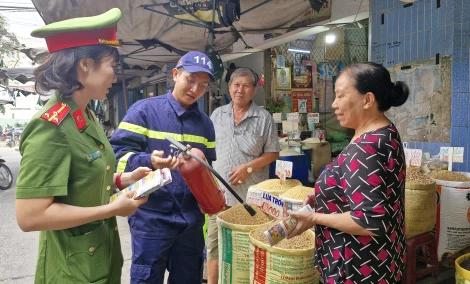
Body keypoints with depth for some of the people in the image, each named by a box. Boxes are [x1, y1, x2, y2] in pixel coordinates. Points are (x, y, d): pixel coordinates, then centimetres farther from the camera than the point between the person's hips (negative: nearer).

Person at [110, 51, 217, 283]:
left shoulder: (205, 123, 12)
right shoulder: (144, 110, -6)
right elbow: (118, 153, -13)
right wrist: (149, 161, -30)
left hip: (192, 218, 5)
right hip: (151, 217, -5)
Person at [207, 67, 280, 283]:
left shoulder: (264, 118, -4)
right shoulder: (217, 115, 7)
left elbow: (273, 153, -2)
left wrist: (248, 168, -15)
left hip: (250, 195, -3)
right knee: (214, 242, 12)